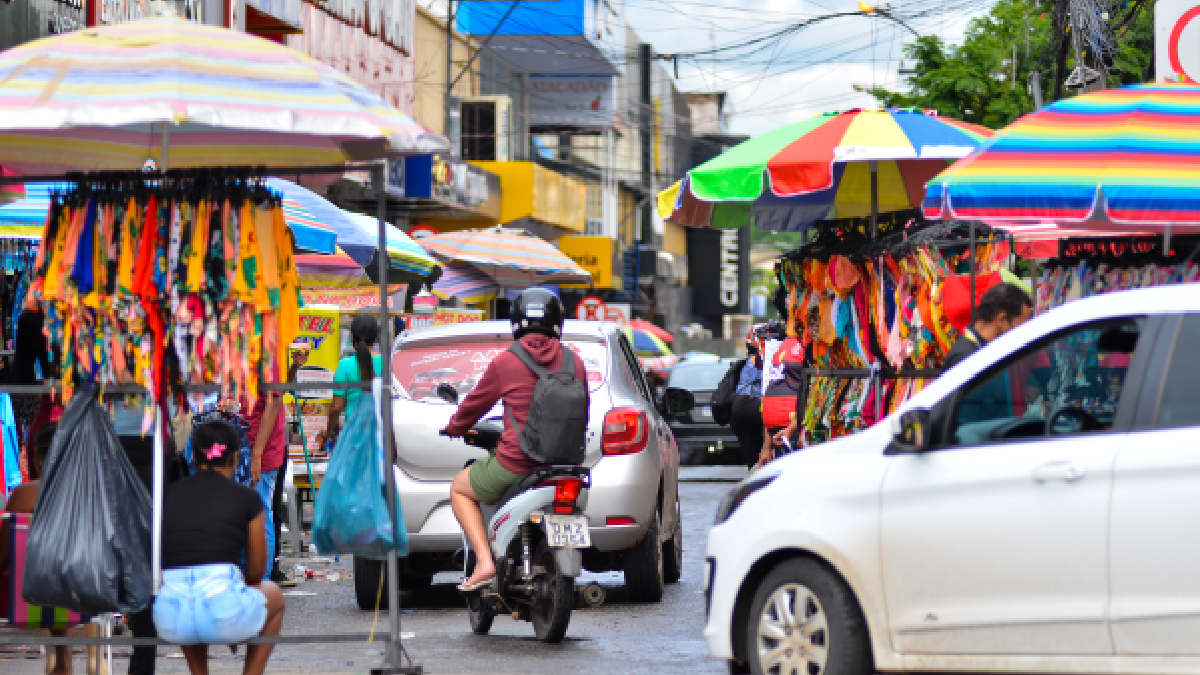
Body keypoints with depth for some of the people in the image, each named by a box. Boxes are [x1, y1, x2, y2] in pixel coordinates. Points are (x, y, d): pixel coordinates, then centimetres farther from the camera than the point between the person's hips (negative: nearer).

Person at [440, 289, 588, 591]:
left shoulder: (505, 362, -6)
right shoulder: (574, 362, 4)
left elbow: (475, 404, 8)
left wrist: (454, 427, 30)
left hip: (515, 462, -4)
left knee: (460, 488, 20)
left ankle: (484, 561, 2)